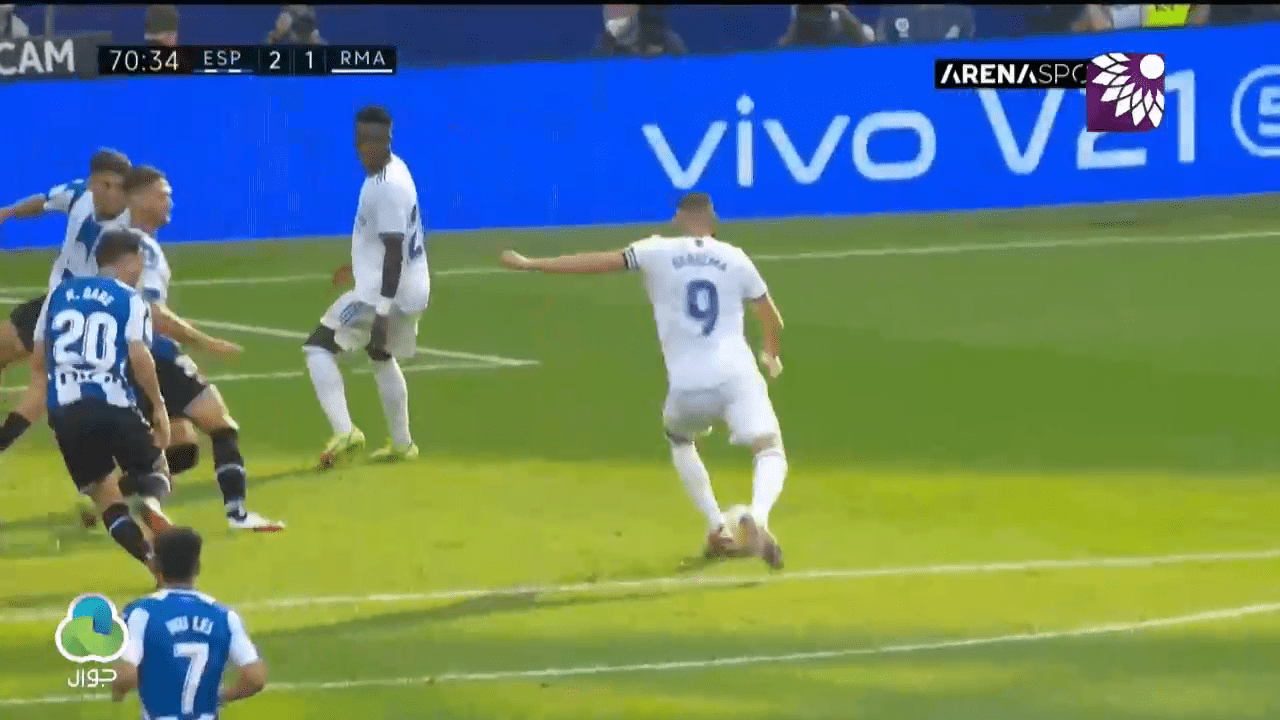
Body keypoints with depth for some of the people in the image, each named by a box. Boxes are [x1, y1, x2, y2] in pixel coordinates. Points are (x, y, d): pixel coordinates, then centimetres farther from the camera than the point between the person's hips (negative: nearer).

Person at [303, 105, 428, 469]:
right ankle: (401, 444, 39)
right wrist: (359, 264, 33)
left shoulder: (387, 187, -21)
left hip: (385, 290, -10)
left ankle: (344, 432, -18)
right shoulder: (392, 170, 10)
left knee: (319, 347, -6)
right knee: (381, 355, 30)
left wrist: (382, 312, -28)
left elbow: (394, 250, -25)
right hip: (410, 289, 10)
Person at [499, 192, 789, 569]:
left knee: (680, 440, 31)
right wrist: (772, 355, 41)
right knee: (770, 452, -2)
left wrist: (530, 263, 8)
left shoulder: (659, 252, 7)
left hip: (687, 387, 1)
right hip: (737, 377, -1)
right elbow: (773, 322, 19)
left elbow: (598, 262, 2)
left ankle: (717, 527, 20)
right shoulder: (735, 259, 12)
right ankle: (757, 517, -35)